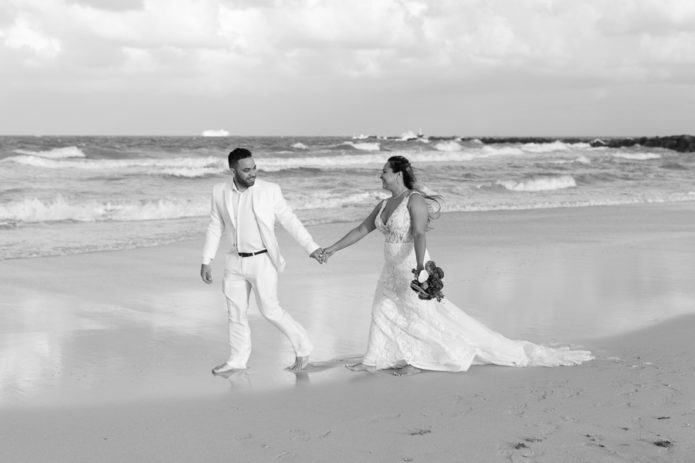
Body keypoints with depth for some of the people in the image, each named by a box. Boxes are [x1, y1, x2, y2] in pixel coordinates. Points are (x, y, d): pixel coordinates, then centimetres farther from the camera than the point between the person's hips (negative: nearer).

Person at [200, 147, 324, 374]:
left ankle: (302, 347, 16)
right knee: (236, 311, 11)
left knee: (270, 310, -4)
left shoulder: (270, 190, -14)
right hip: (236, 261, 4)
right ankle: (237, 360, 26)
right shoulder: (220, 192, -4)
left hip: (263, 261, -4)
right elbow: (215, 227, 4)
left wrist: (312, 247, -18)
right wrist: (206, 262, 2)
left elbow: (290, 221, -10)